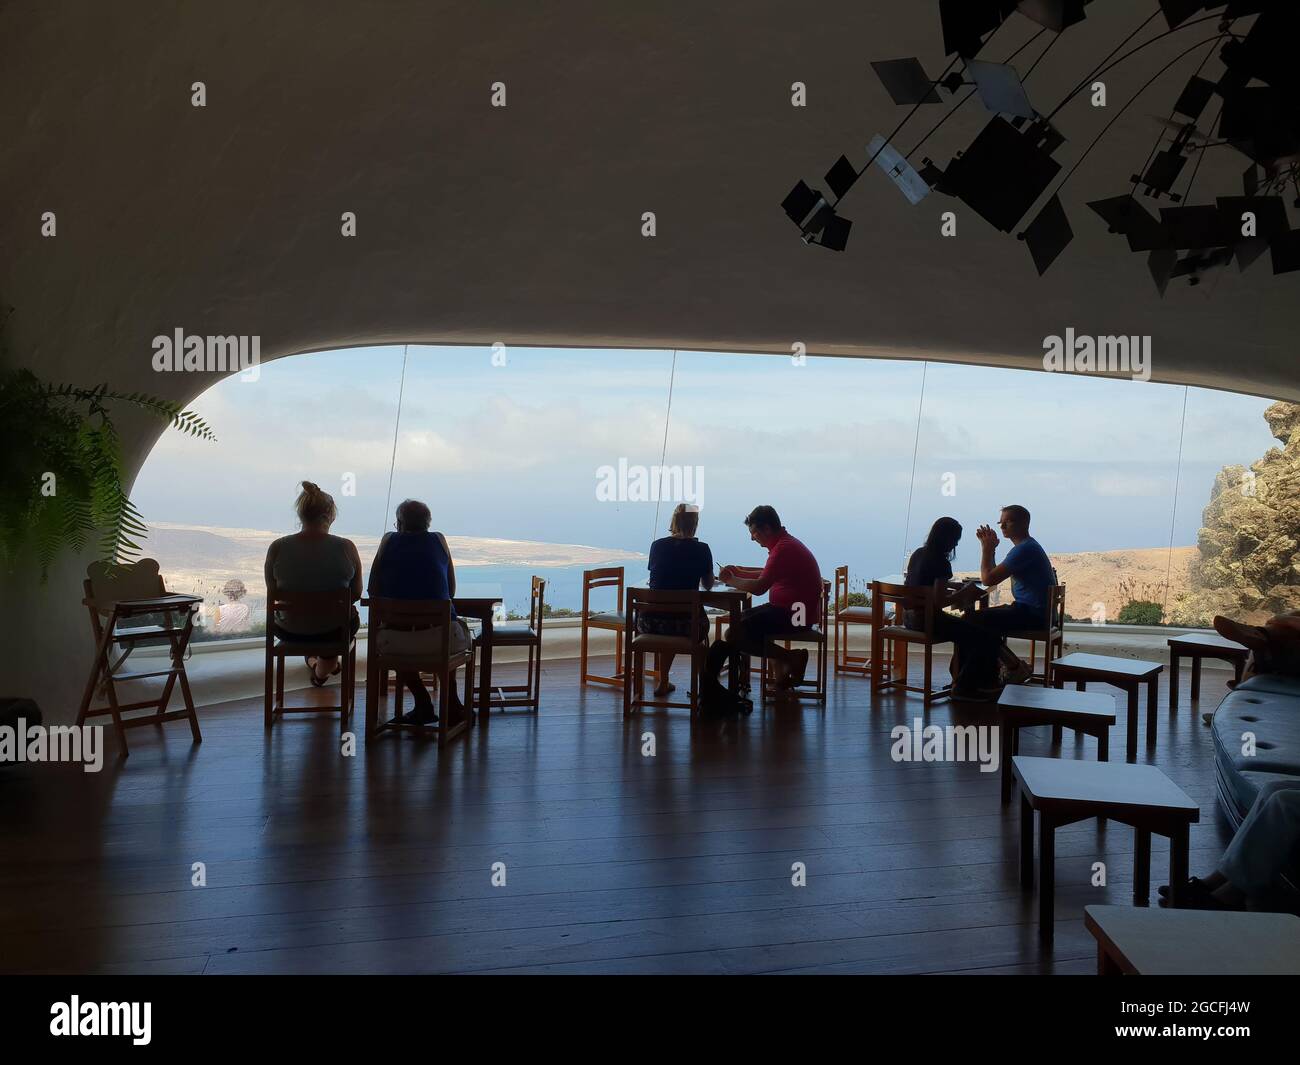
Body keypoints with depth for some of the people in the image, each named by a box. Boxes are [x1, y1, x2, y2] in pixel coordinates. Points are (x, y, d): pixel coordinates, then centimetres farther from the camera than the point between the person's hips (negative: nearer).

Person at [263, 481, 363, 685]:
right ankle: (322, 671, 53)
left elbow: (272, 597, -5)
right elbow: (356, 594, -7)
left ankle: (313, 659, 57)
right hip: (334, 631, -1)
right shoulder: (346, 548, -19)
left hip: (289, 631, 2)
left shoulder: (277, 548, -16)